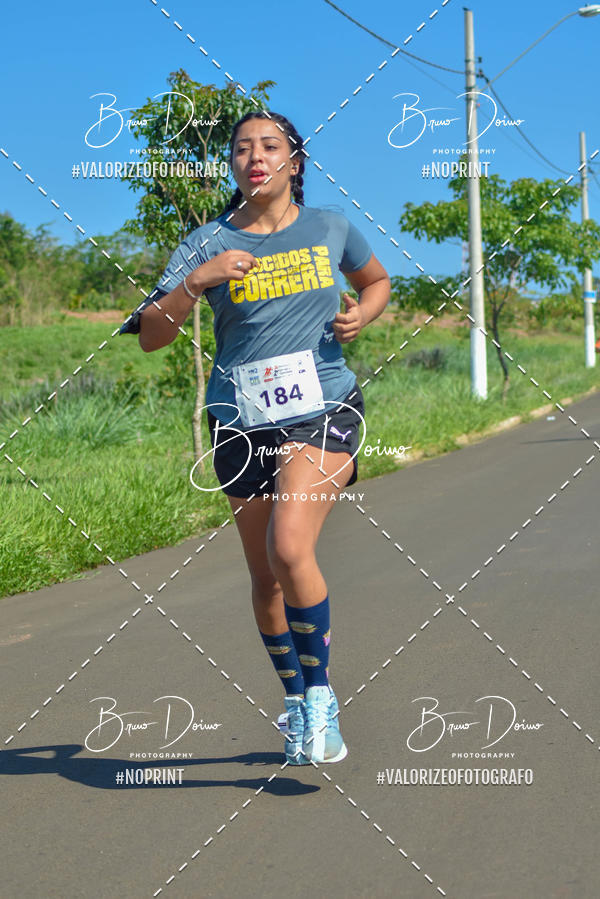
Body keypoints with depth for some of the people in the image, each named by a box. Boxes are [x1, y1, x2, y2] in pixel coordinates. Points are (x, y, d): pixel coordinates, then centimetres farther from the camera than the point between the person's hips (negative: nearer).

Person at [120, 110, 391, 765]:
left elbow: (377, 280, 24)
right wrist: (197, 281, -20)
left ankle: (320, 694, -5)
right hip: (242, 423, 2)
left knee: (290, 550, -23)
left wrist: (362, 314, 2)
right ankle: (297, 704, 31)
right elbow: (150, 336, -5)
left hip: (325, 411, -2)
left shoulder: (330, 227, 5)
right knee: (266, 580, 10)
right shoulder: (208, 244, 0)